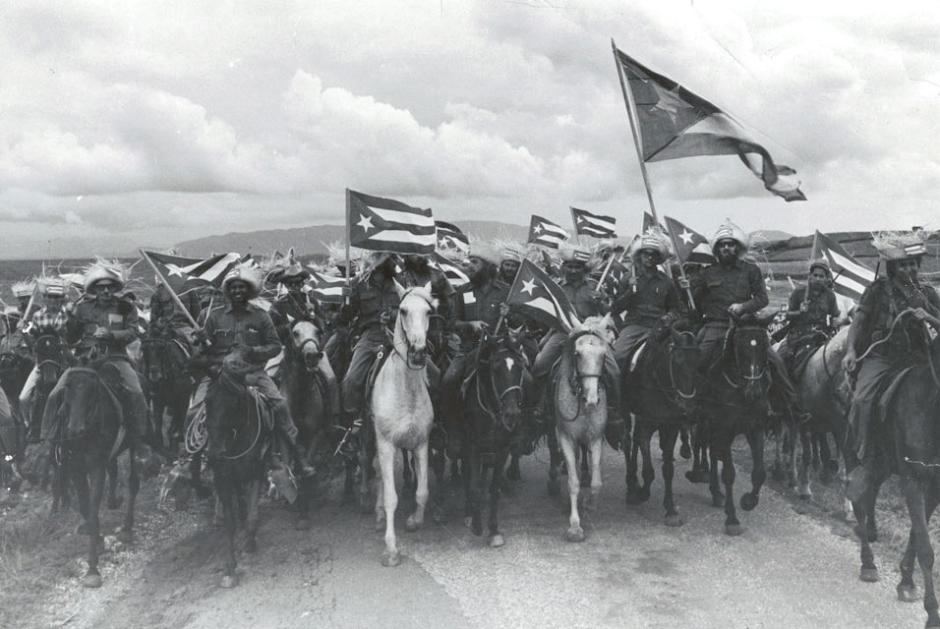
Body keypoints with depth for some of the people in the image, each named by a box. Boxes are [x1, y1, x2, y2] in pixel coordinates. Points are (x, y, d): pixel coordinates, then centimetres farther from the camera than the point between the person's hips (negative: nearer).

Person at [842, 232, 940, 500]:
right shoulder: (878, 289, 7)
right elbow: (859, 320, 2)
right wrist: (851, 350, -12)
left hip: (915, 358, 3)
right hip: (880, 355, -3)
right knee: (862, 400, -27)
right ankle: (866, 461, -19)